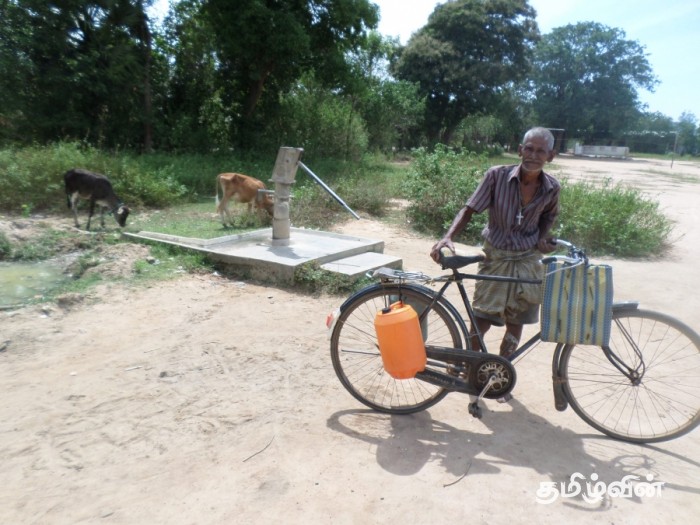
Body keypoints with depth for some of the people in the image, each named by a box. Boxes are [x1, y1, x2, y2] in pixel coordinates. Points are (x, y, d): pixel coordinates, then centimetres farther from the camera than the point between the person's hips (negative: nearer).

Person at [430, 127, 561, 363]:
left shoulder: (551, 187, -7)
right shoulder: (497, 175, -16)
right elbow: (470, 209, -15)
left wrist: (543, 237, -5)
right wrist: (447, 237, -30)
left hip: (527, 261, 3)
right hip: (495, 258, -2)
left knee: (516, 322, 11)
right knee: (482, 319, -4)